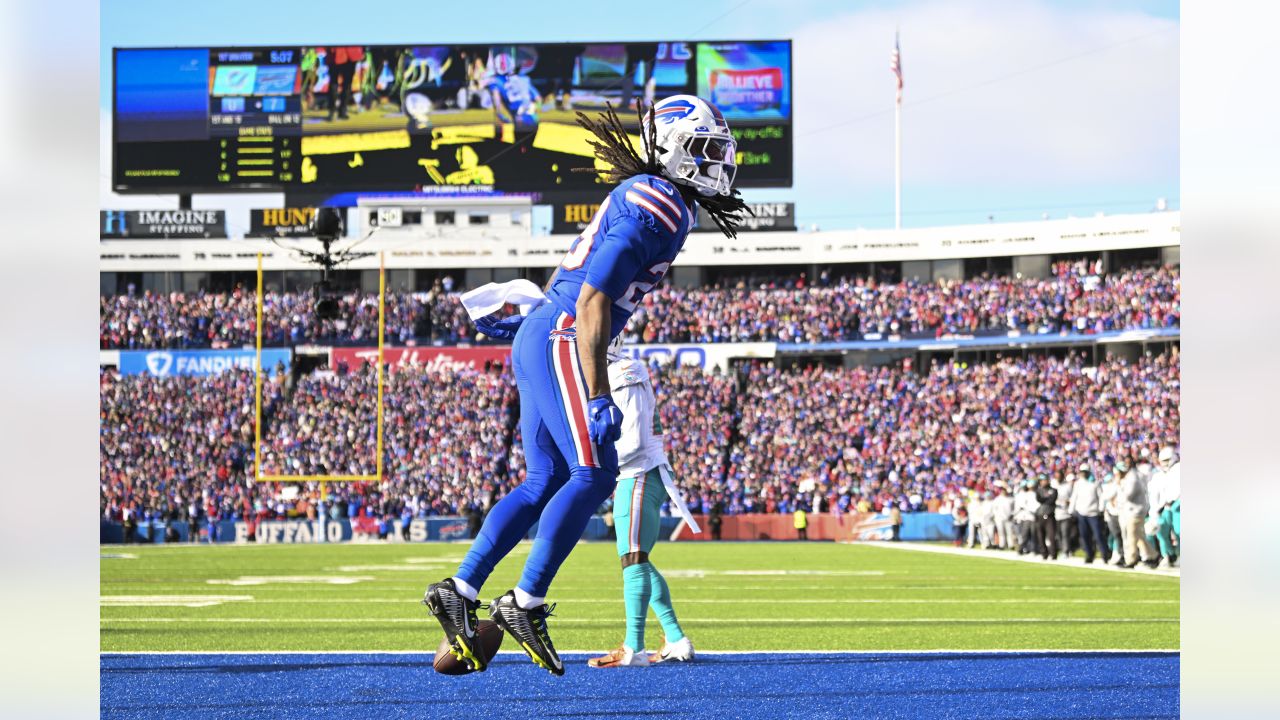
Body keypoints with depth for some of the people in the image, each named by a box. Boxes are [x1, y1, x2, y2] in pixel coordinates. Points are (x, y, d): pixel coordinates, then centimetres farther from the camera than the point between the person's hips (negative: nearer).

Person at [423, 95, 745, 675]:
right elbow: (593, 301, -22)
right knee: (593, 475, -10)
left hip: (541, 339, 10)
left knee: (547, 482, 10)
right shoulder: (656, 207, -16)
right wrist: (598, 398, -24)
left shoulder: (650, 199, 16)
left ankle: (459, 591, 10)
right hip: (562, 343, -10)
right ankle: (526, 603, -7)